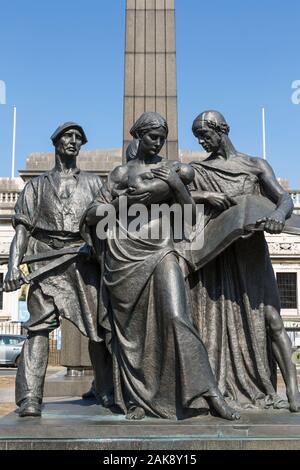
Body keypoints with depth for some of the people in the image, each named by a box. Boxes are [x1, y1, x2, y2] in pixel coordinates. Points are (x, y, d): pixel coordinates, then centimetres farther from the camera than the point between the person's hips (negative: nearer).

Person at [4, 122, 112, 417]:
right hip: (46, 260, -1)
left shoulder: (93, 183, 22)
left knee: (98, 326, -3)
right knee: (39, 325, -11)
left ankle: (108, 392, 7)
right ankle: (30, 398, -15)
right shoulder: (37, 185, 19)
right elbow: (22, 228, 9)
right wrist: (13, 266, -6)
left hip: (84, 259, 1)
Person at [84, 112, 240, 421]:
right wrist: (124, 201, -6)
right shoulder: (121, 172, 10)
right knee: (130, 327, 2)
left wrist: (176, 184, -6)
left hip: (161, 251, 0)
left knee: (176, 317, -15)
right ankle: (136, 398, 13)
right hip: (124, 254, 0)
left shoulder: (172, 169, 13)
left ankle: (210, 393, -15)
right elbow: (92, 215, 8)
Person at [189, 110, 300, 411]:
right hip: (212, 256, 2)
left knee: (269, 318, -8)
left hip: (250, 254, -1)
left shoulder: (255, 165, 7)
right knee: (212, 320, -1)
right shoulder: (197, 171, 12)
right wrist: (203, 196, -16)